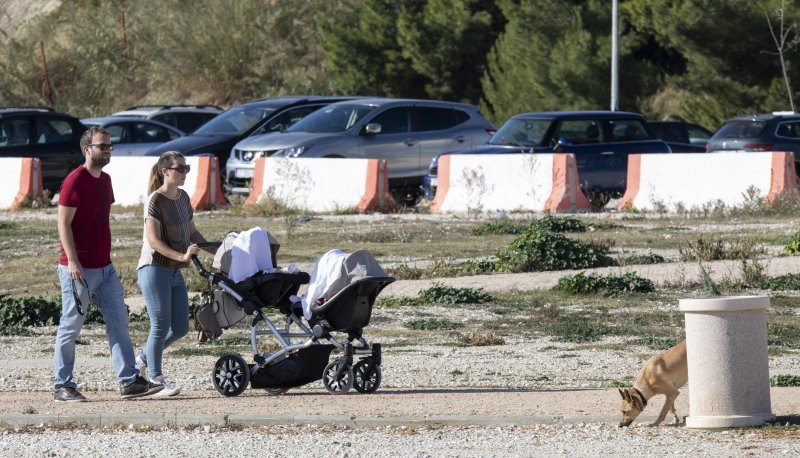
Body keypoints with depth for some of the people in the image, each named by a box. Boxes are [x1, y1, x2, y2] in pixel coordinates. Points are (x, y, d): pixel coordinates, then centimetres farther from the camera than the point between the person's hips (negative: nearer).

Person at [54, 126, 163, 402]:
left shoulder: (104, 180, 14)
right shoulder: (75, 181, -12)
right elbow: (63, 223, -16)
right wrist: (72, 261, -23)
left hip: (104, 268, 8)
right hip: (79, 269, -8)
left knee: (118, 322, 2)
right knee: (70, 328, -1)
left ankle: (129, 381, 1)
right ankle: (63, 387, 6)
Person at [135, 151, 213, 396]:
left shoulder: (183, 198, 11)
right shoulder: (155, 201, -13)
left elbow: (192, 233, 21)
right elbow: (154, 241, -20)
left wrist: (217, 252, 14)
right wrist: (181, 256, -29)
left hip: (175, 272, 8)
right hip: (155, 269, -8)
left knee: (180, 328, 9)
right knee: (161, 326, -4)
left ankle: (143, 359, 28)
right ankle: (155, 379, 7)